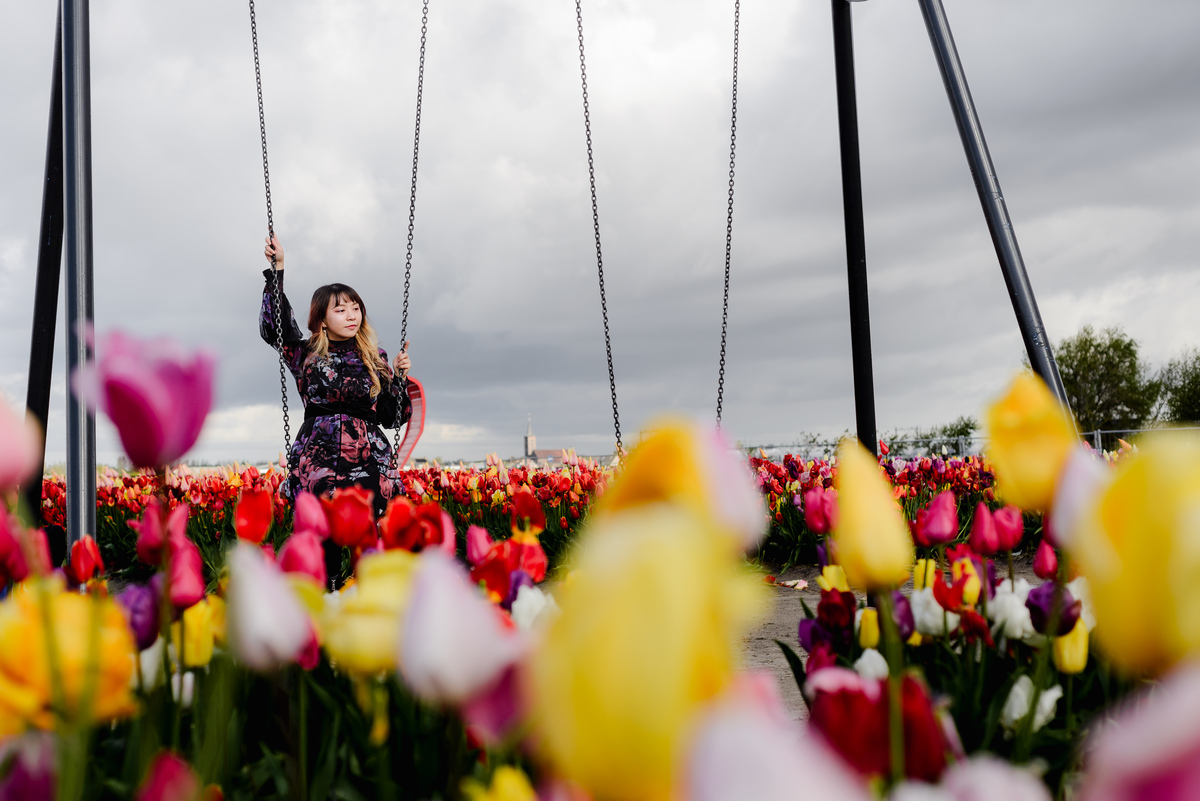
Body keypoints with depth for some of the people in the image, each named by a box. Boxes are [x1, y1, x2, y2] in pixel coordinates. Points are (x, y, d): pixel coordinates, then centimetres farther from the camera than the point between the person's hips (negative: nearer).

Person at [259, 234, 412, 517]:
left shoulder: (376, 358, 15)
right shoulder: (306, 355, 13)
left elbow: (392, 417, 14)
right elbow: (273, 325, 3)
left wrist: (399, 376, -1)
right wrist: (278, 267, 3)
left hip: (368, 461, 1)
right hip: (318, 459, -1)